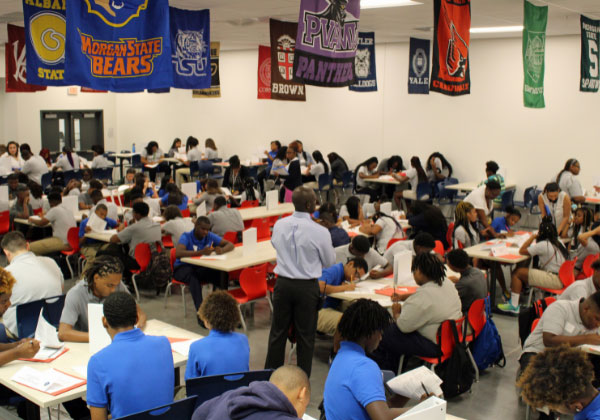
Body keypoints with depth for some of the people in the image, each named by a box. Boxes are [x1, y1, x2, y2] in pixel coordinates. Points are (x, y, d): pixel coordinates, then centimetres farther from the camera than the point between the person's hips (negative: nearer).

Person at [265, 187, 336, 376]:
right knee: (305, 335, 9)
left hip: (283, 284, 4)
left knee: (278, 332, 15)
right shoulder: (320, 232, -17)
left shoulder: (279, 225, -4)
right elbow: (329, 262, -3)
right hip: (307, 287, -3)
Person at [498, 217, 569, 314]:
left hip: (555, 280, -10)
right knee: (523, 272, 14)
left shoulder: (543, 245, -15)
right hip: (561, 278, 10)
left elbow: (522, 251, -10)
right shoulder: (558, 243, 11)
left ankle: (514, 305, -7)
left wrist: (532, 237, 0)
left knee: (518, 273, -7)